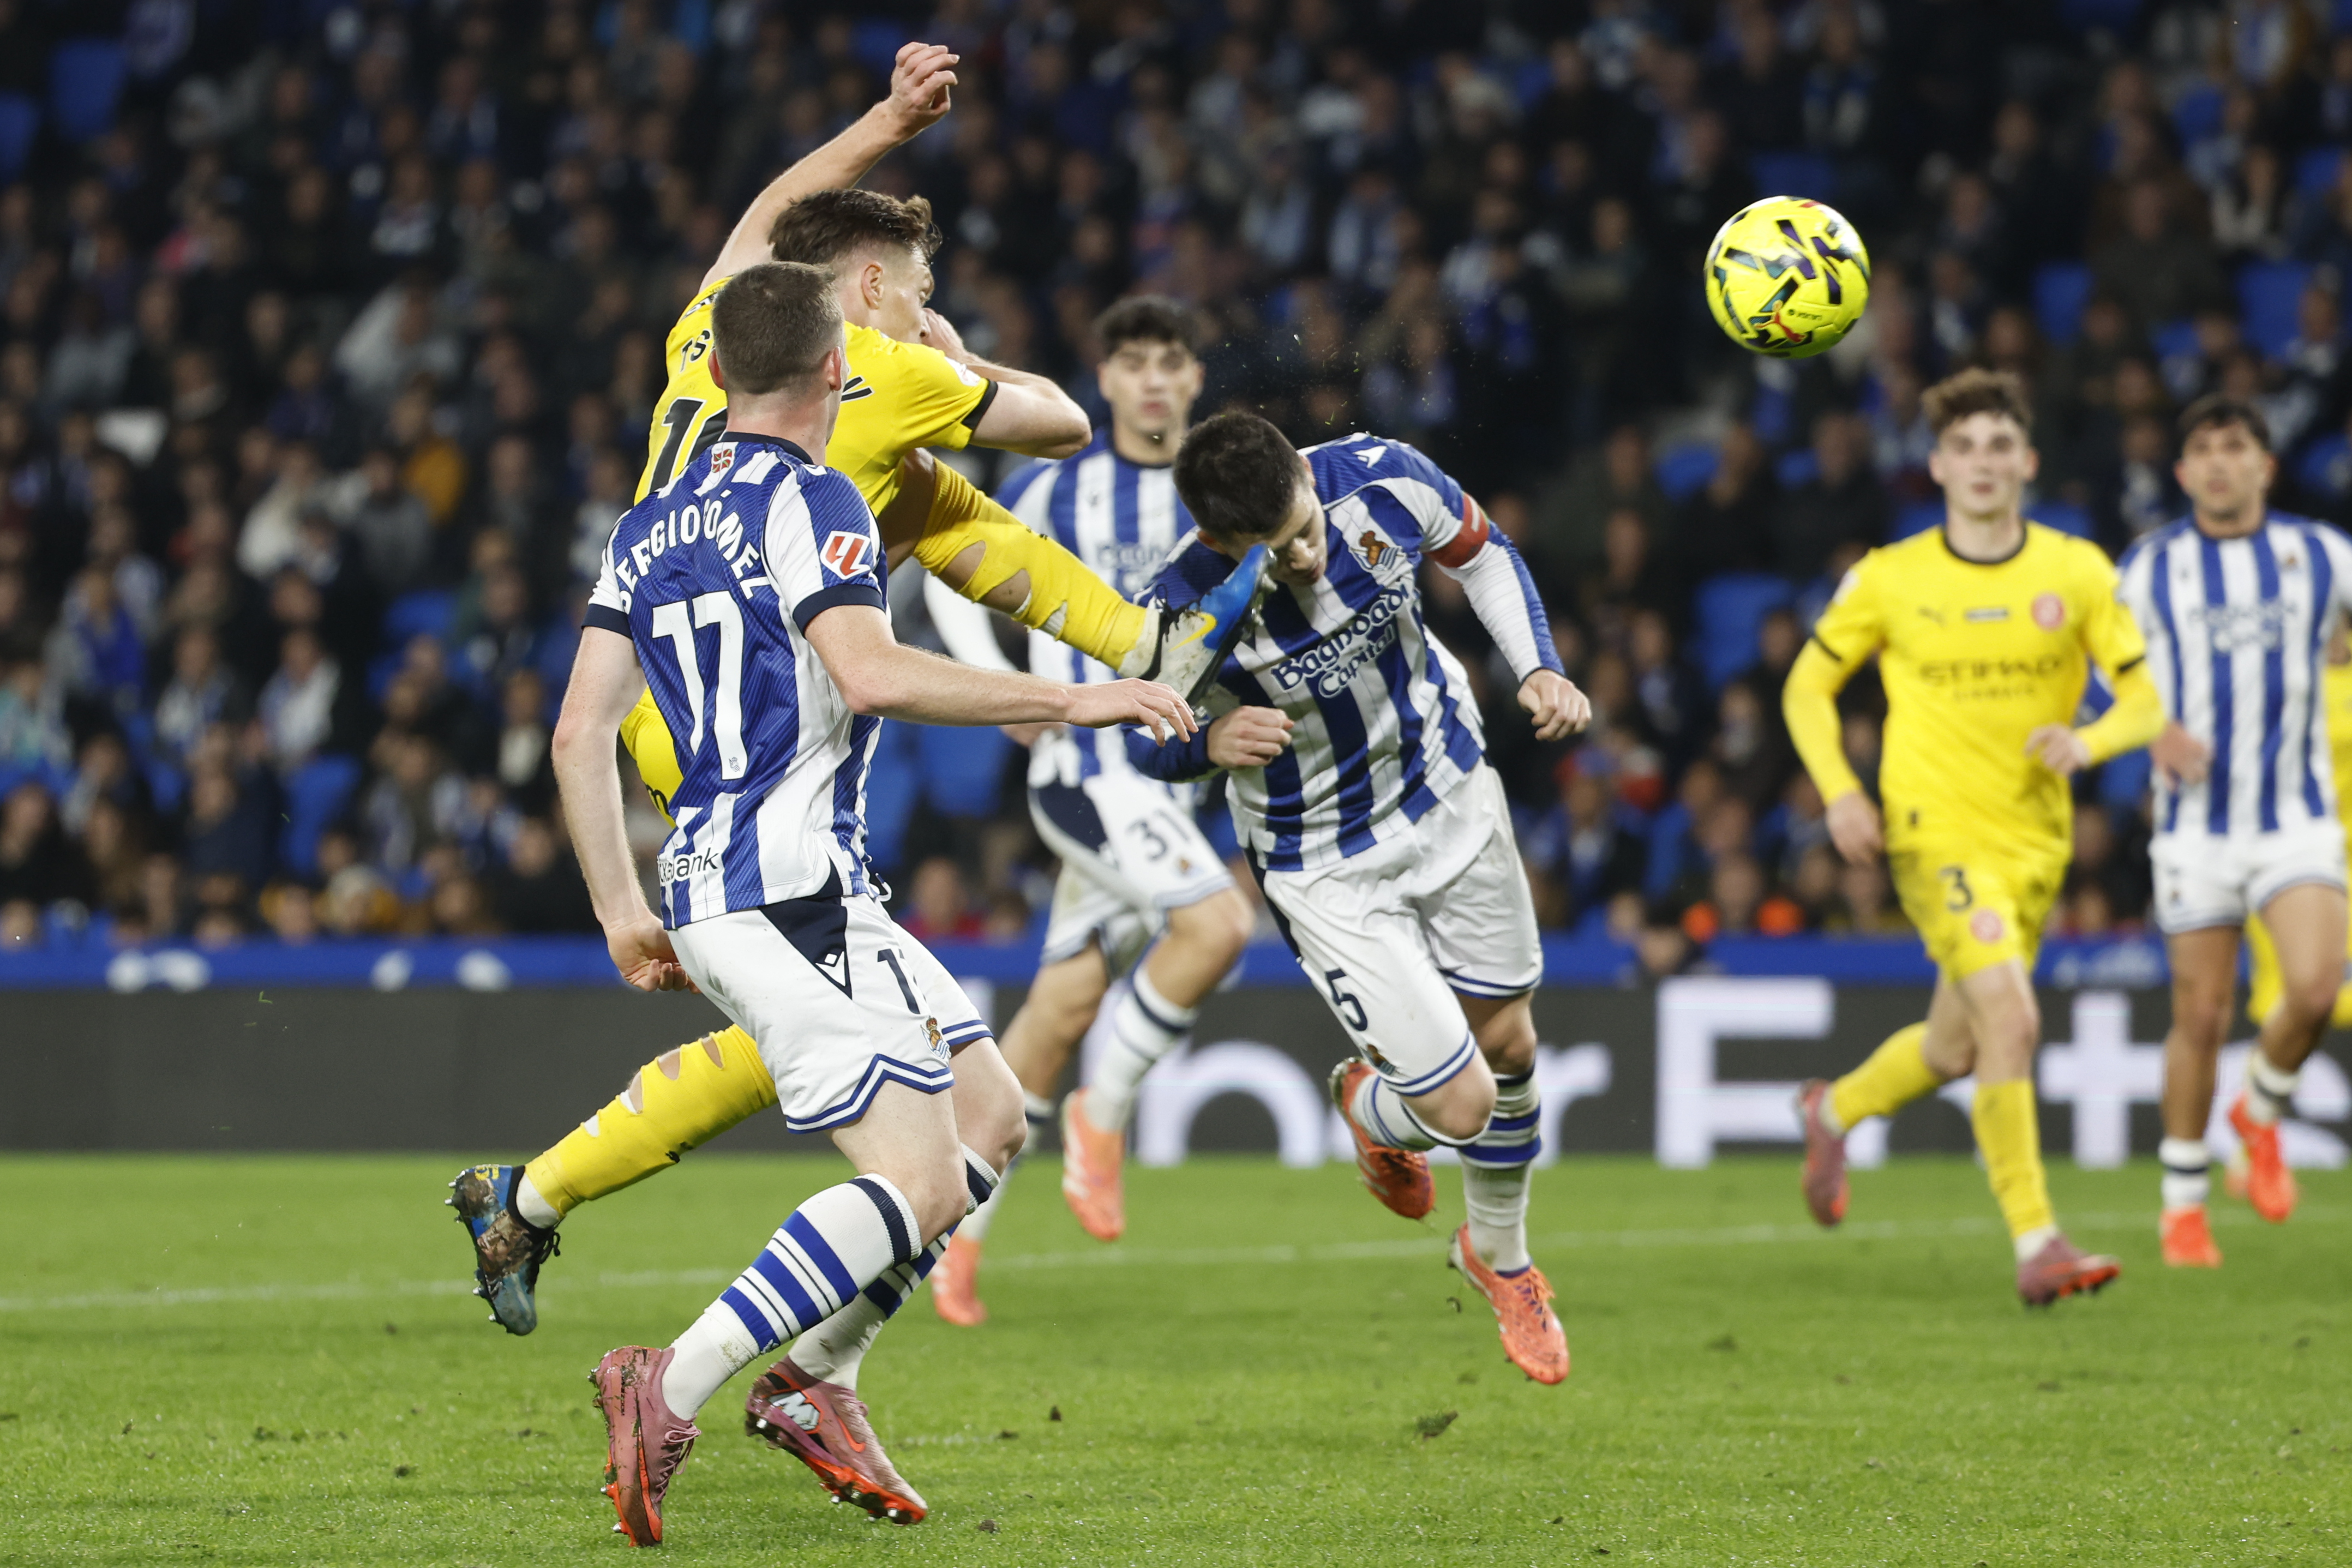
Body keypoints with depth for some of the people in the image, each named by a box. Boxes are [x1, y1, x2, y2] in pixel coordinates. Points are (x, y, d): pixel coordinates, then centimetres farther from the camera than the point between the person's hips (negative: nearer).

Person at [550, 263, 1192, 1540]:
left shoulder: (650, 527, 17)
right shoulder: (806, 500, -8)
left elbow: (579, 733, 13)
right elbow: (872, 676, -23)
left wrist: (622, 911, 18)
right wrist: (1070, 701, -18)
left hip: (705, 887, 9)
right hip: (790, 886, -9)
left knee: (990, 1111, 15)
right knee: (919, 1183, -14)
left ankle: (811, 1378, 9)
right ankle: (671, 1390, -25)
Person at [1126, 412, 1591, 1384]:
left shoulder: (1384, 480, -24)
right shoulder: (1184, 610, -31)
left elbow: (1481, 557, -1)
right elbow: (1144, 742, -11)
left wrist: (1539, 669, -14)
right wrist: (1209, 742, -34)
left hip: (1451, 794, 4)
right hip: (1326, 866, -4)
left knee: (1507, 1045, 18)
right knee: (1460, 1104, -7)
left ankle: (1500, 1257, 46)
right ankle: (1371, 1110, 33)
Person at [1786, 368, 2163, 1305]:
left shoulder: (2077, 573, 1)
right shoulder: (1890, 579, -3)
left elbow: (2146, 701, 1)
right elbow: (1808, 687, 8)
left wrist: (2087, 742, -21)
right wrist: (1839, 791, -8)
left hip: (2036, 840, 4)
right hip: (1937, 832, -4)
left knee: (1955, 1048, 15)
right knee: (2011, 1019, -22)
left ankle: (1835, 1110, 46)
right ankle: (2035, 1244, -18)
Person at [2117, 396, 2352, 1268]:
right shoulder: (2150, 568, 3)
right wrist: (2154, 731, -10)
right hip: (2196, 820, 0)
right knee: (2201, 1018, 0)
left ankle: (2261, 1113, 10)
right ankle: (2183, 1203, 17)